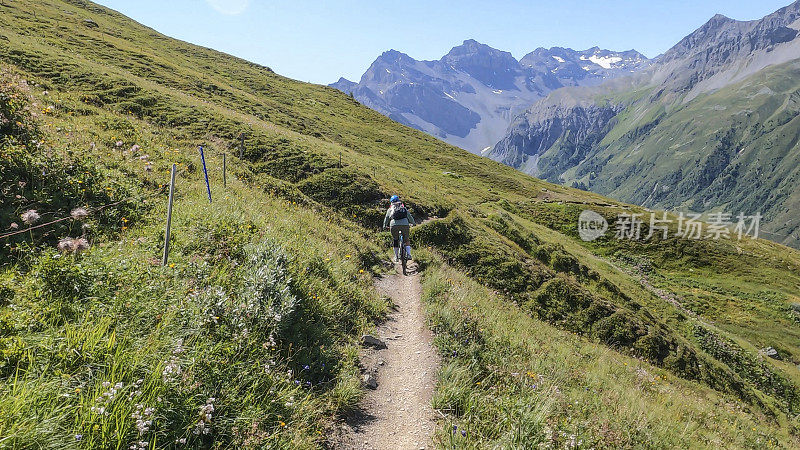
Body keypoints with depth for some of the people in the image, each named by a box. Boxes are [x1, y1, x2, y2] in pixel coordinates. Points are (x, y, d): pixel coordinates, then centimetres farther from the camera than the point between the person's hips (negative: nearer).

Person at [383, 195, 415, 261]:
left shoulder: (390, 209, 22)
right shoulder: (404, 208, 24)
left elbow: (386, 219, 28)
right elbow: (409, 216, 30)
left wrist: (385, 226, 46)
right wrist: (413, 223, 46)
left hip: (394, 225, 0)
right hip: (405, 224, 0)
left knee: (395, 240, 20)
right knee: (407, 240, 21)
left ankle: (396, 256, 19)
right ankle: (408, 254, 8)